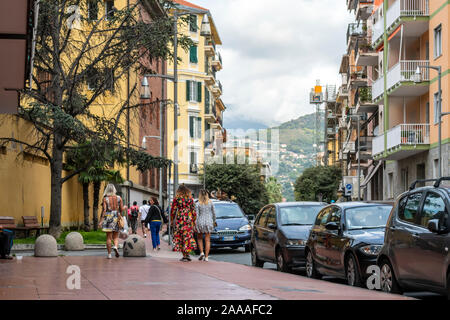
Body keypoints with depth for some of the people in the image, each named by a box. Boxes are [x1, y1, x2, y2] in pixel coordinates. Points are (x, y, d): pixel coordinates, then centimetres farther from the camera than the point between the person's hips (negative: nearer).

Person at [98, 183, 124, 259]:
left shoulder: (105, 199, -5)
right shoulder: (119, 198, 1)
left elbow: (104, 210, -11)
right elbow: (122, 209, 0)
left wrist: (101, 221, -9)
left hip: (108, 218, -1)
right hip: (116, 218, 1)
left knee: (109, 237, 5)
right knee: (116, 236, 11)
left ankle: (109, 254, 5)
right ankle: (115, 246, -18)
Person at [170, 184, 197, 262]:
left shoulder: (176, 198, -1)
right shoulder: (190, 198, 4)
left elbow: (173, 210, -1)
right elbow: (193, 211, 4)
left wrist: (172, 220, 10)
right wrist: (194, 220, 12)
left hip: (179, 218, -2)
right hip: (189, 219, 2)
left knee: (180, 236, 4)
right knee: (188, 236, 9)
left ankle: (185, 255, 0)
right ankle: (187, 254, 6)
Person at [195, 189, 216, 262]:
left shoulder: (198, 204, -6)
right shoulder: (210, 203, 0)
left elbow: (196, 215, -9)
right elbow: (213, 213, 7)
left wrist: (195, 225, -7)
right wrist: (214, 221, 22)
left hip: (200, 222, -1)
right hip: (209, 222, 1)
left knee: (199, 238, 19)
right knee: (207, 240, 4)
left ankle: (201, 253, 3)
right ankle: (206, 257, 0)